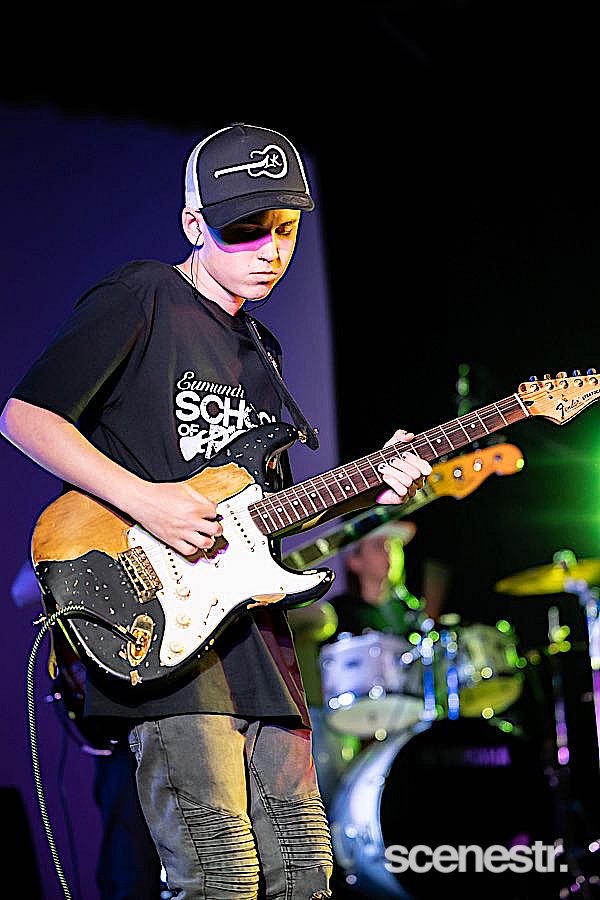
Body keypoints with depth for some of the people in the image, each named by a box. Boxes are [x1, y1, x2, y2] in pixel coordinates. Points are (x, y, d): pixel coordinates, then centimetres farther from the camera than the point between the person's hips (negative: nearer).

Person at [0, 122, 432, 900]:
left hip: (257, 632, 8)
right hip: (164, 628, -8)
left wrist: (364, 488, 8)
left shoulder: (262, 350, 23)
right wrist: (145, 500, -18)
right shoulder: (140, 301, -3)